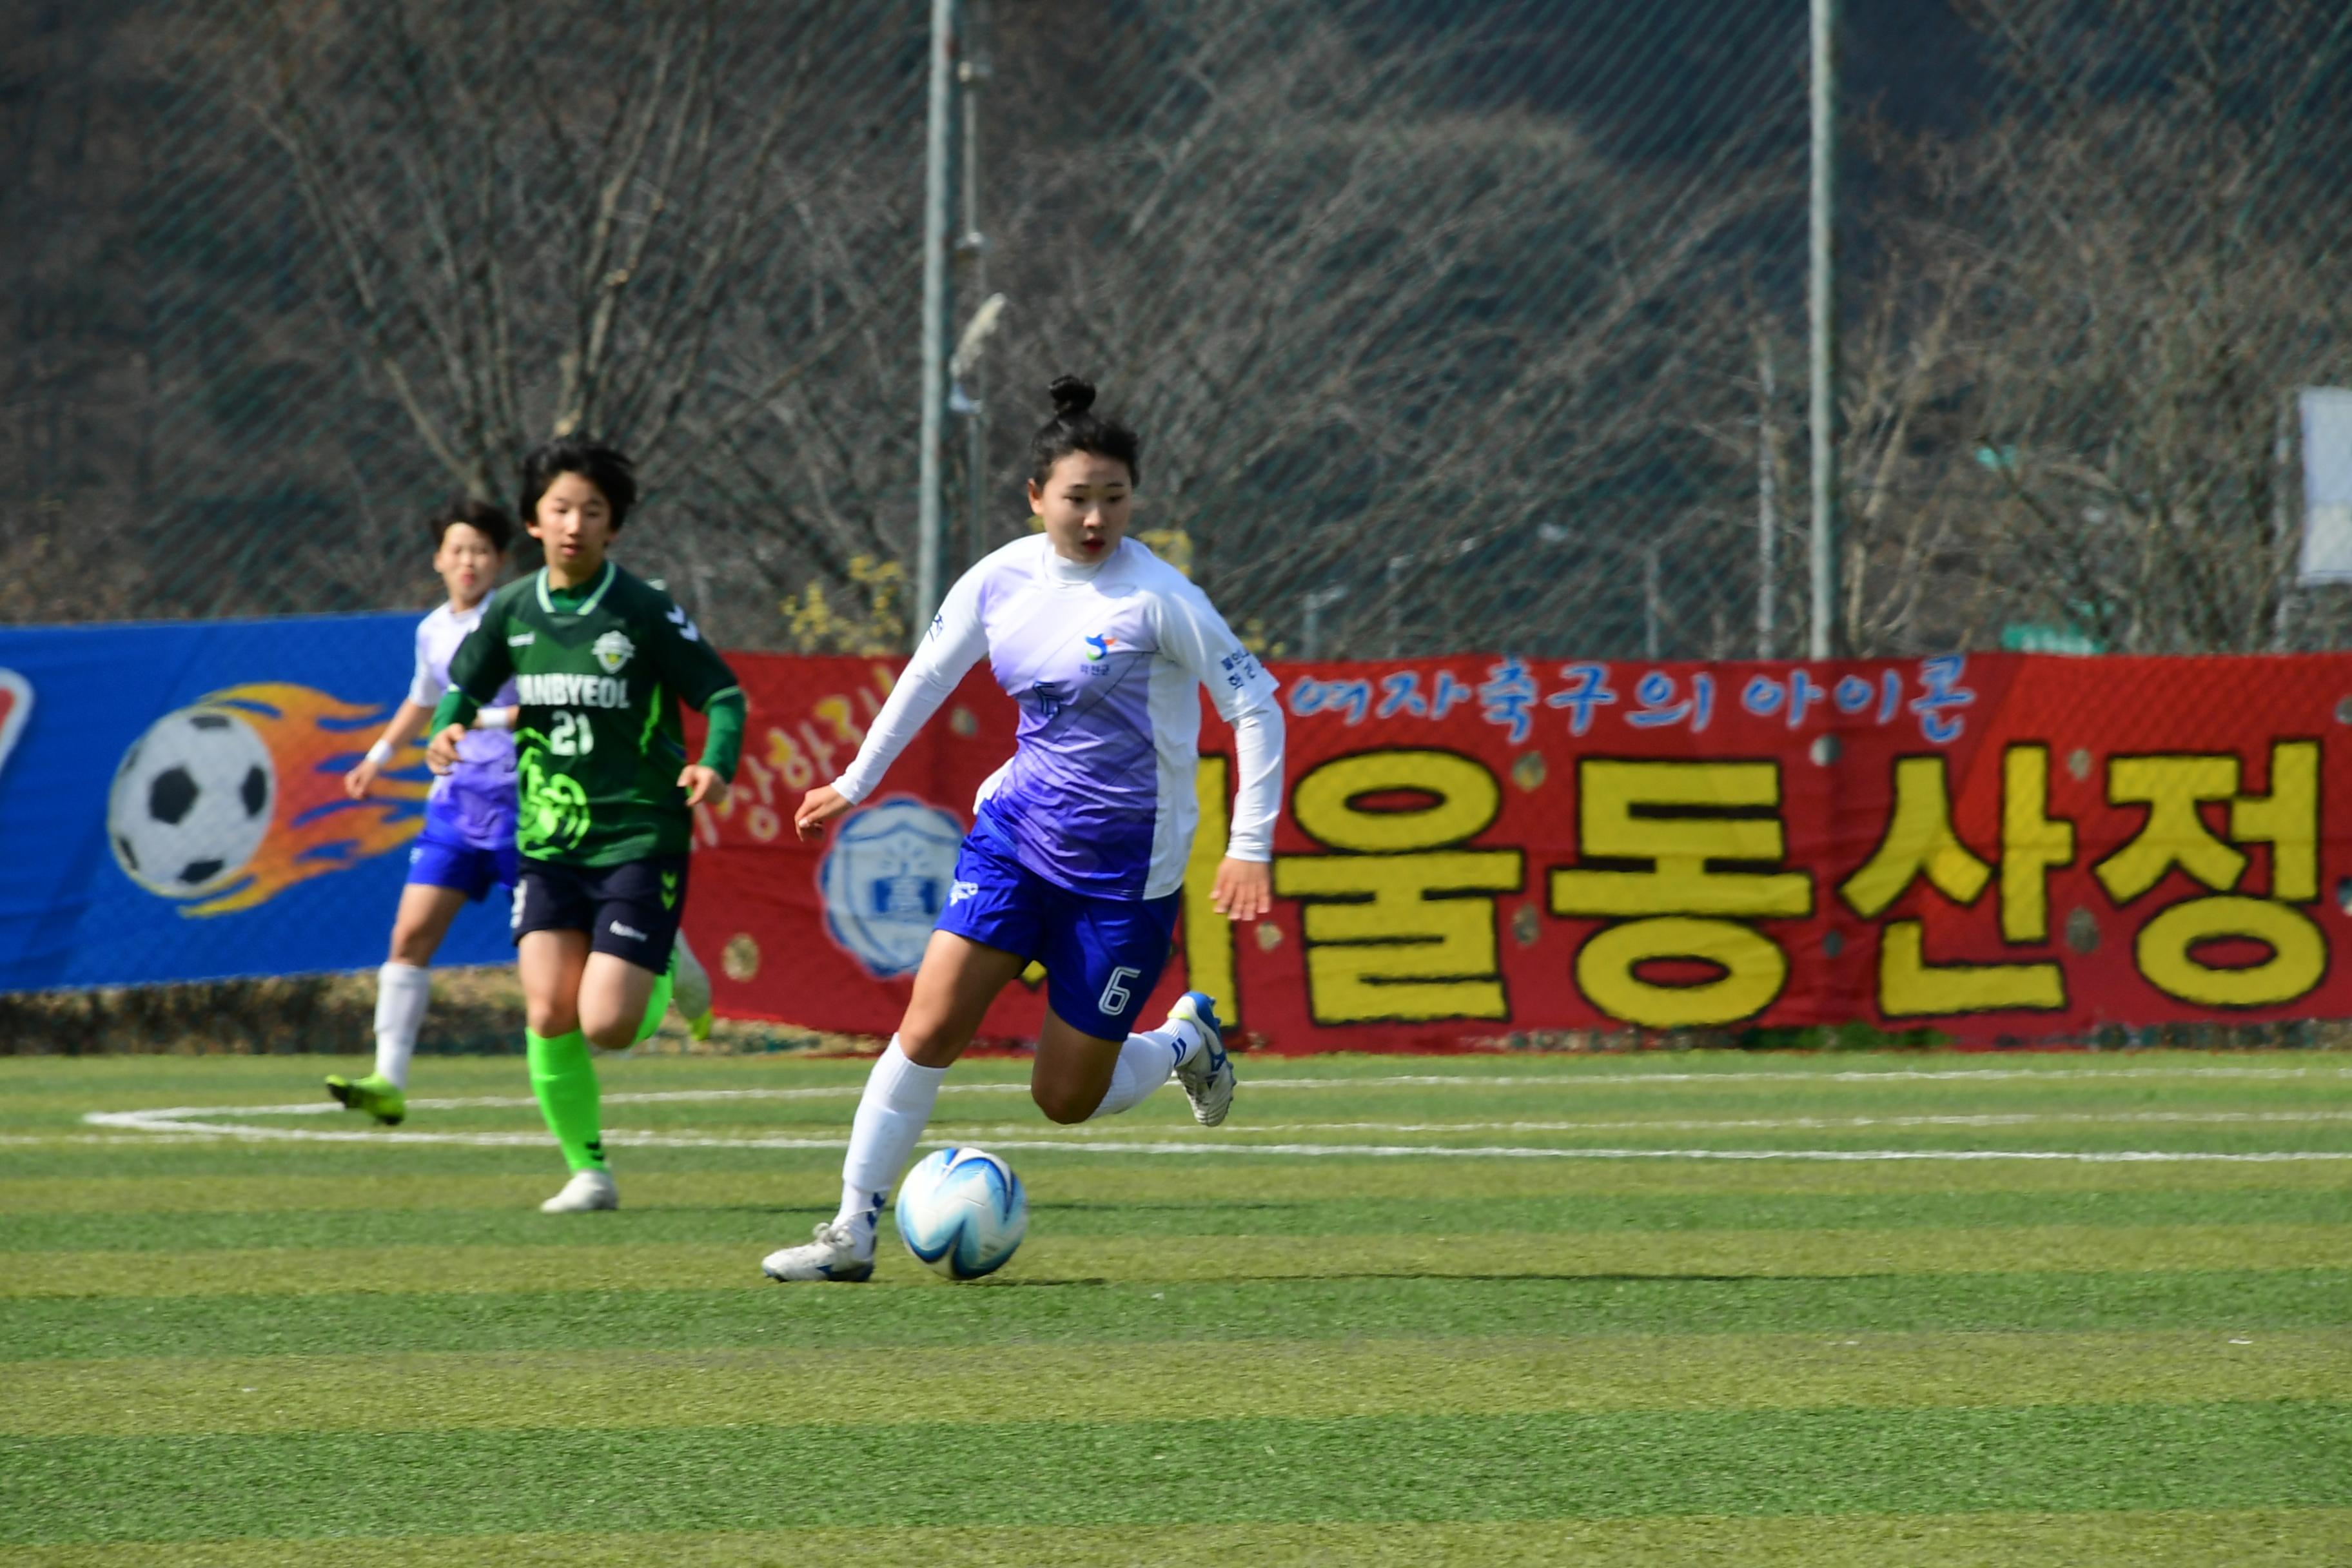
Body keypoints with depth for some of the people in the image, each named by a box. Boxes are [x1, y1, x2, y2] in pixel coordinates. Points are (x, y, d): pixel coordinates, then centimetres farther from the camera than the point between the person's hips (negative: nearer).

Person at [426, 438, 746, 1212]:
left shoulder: (645, 612, -9)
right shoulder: (511, 611, 3)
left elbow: (724, 695, -5)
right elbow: (465, 685, 17)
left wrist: (716, 766, -24)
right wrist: (447, 730, -5)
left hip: (640, 837, -4)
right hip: (548, 840, 4)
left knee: (606, 1025, -12)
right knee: (548, 1015, -11)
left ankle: (662, 973, 23)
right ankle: (588, 1170, 6)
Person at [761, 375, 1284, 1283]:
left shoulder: (1156, 597, -17)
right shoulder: (1002, 579, -1)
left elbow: (1256, 707, -14)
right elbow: (927, 676, 16)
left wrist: (1249, 849, -17)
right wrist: (855, 783, 25)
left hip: (1126, 862, -4)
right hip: (1015, 831, 4)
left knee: (1067, 1098, 1)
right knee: (928, 1030, -10)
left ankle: (1187, 1040, 32)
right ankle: (852, 1234, -2)